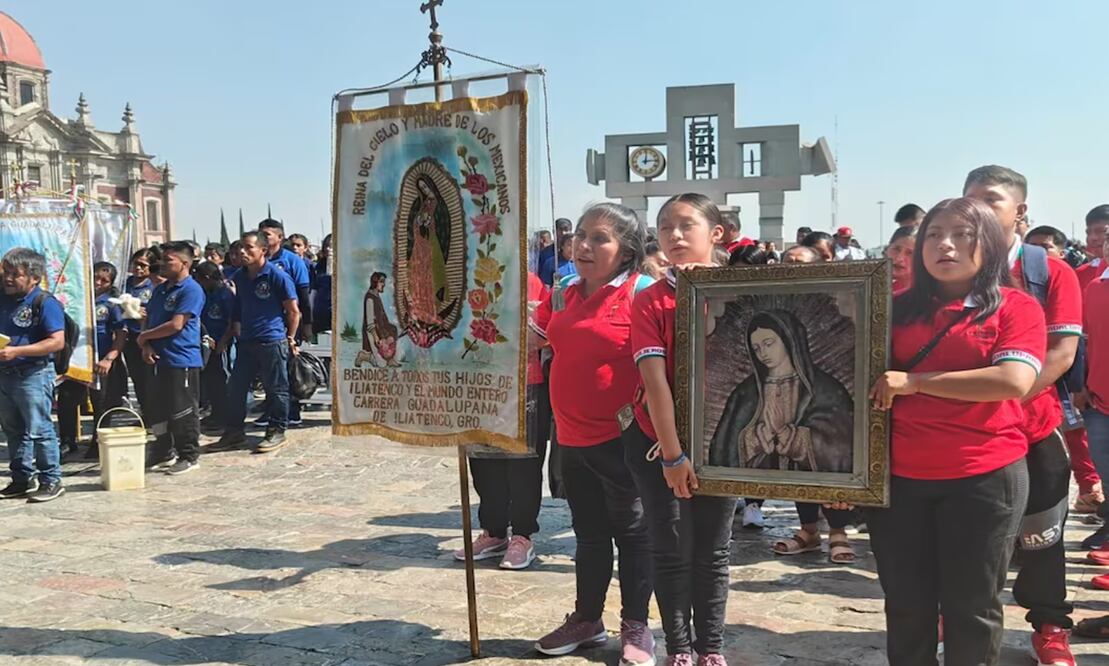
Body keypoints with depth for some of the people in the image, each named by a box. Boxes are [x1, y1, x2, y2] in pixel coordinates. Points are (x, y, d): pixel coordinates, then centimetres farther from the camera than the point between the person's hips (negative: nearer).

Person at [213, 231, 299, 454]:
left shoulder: (277, 276, -9)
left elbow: (293, 311, -5)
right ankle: (234, 432, 21)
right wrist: (237, 332, 14)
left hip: (272, 342, -7)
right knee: (235, 387, 9)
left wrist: (290, 339, -2)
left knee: (276, 389, 3)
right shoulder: (240, 277, 11)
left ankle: (276, 432, 13)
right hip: (246, 342, 7)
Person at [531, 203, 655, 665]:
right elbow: (530, 337, 16)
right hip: (572, 437, 6)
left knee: (631, 533, 9)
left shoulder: (640, 292, -13)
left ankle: (636, 627, 23)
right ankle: (587, 619, 33)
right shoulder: (564, 293, 8)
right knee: (589, 533, 19)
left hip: (621, 438, -6)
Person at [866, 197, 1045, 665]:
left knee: (972, 608, 10)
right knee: (906, 605, 14)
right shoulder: (899, 309, 8)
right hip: (897, 476, 3)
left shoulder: (1016, 308, -3)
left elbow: (1014, 381, -18)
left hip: (983, 477, -3)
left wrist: (913, 382, -16)